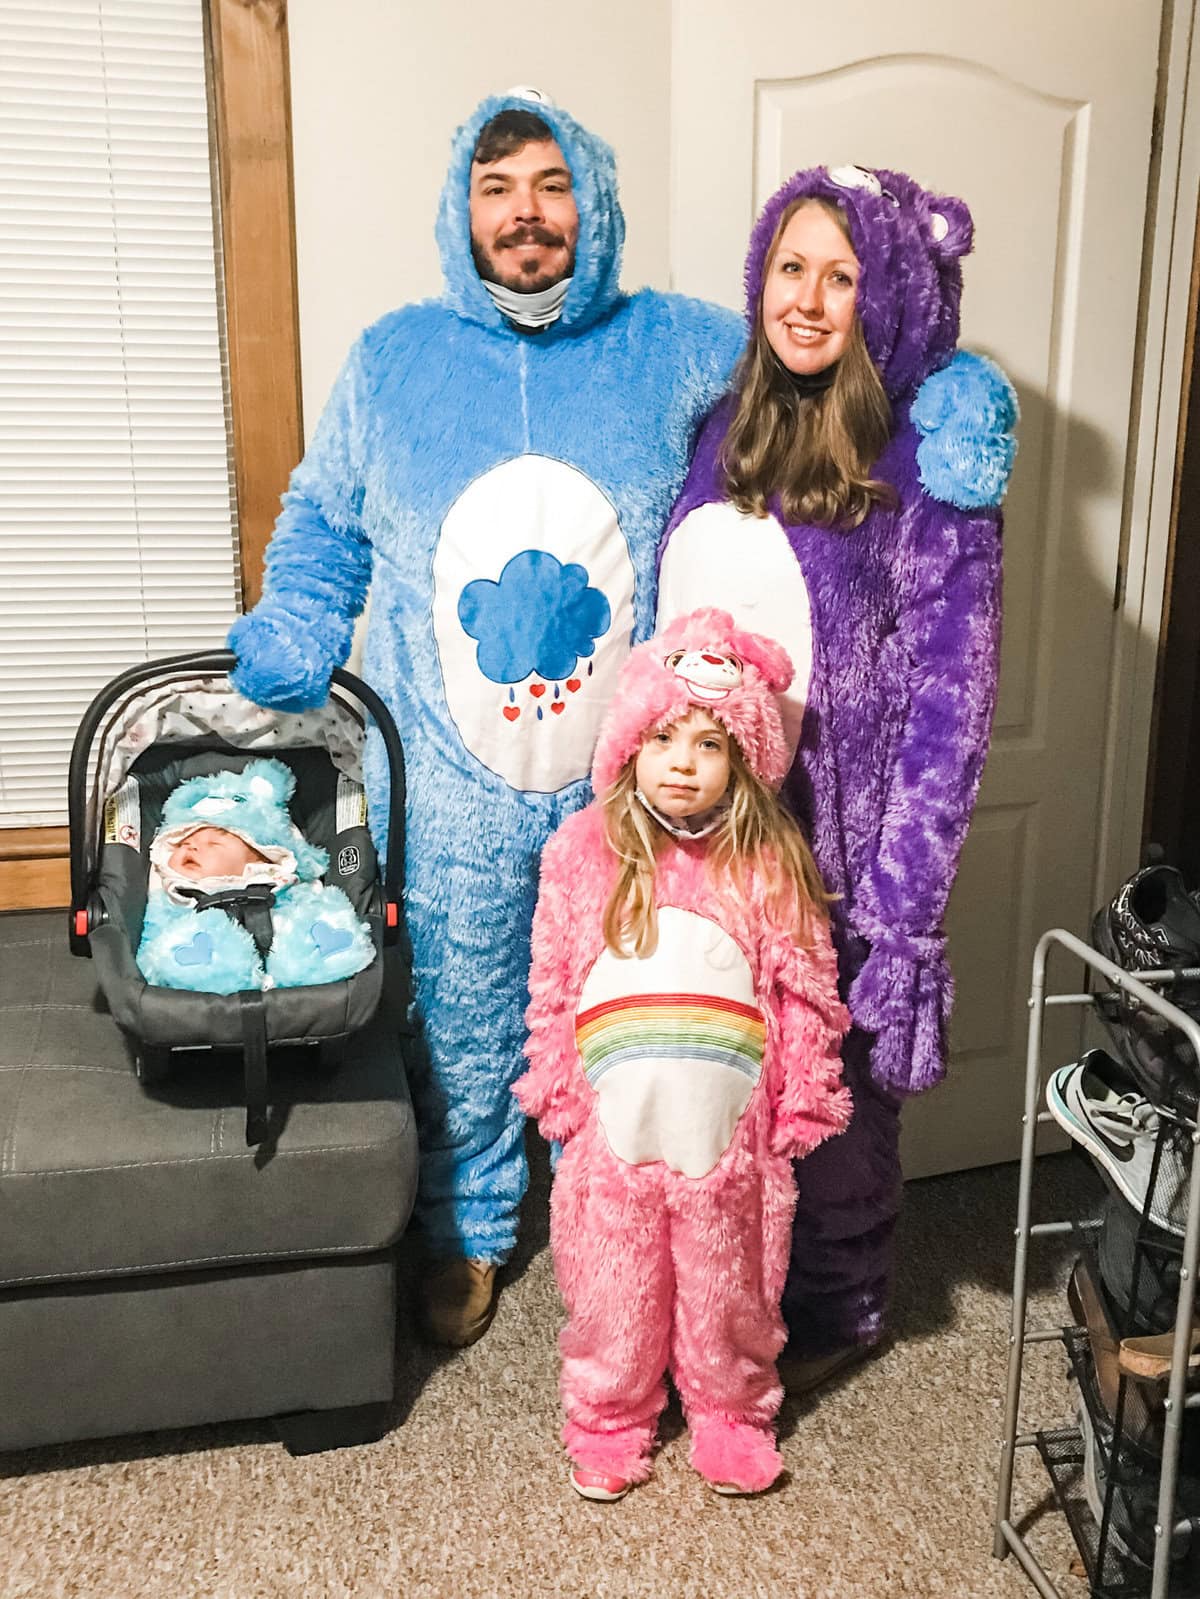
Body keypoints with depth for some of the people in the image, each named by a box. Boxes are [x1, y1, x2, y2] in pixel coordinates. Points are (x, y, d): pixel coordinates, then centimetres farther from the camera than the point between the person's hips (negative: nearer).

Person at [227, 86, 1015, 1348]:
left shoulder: (681, 350, 1)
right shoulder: (389, 361, 5)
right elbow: (322, 525, 16)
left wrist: (950, 396, -10)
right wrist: (292, 643, 3)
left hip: (625, 787, 0)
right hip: (451, 798, 1)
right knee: (458, 1020, 14)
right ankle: (467, 1233, 39)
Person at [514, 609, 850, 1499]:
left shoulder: (770, 865, -6)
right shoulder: (583, 852, -4)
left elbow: (805, 994, -2)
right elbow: (551, 987, 2)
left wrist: (801, 1105, -1)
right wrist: (557, 1095, 3)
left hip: (731, 1129, 0)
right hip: (616, 1127, 1)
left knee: (730, 1289, 17)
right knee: (614, 1291, 15)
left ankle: (732, 1412, 41)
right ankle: (610, 1419, 38)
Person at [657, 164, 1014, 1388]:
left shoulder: (928, 463, -13)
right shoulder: (727, 427, 4)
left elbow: (946, 701, -14)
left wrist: (900, 900, -17)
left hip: (834, 842, -5)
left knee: (832, 1081, 13)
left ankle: (836, 1311, 40)